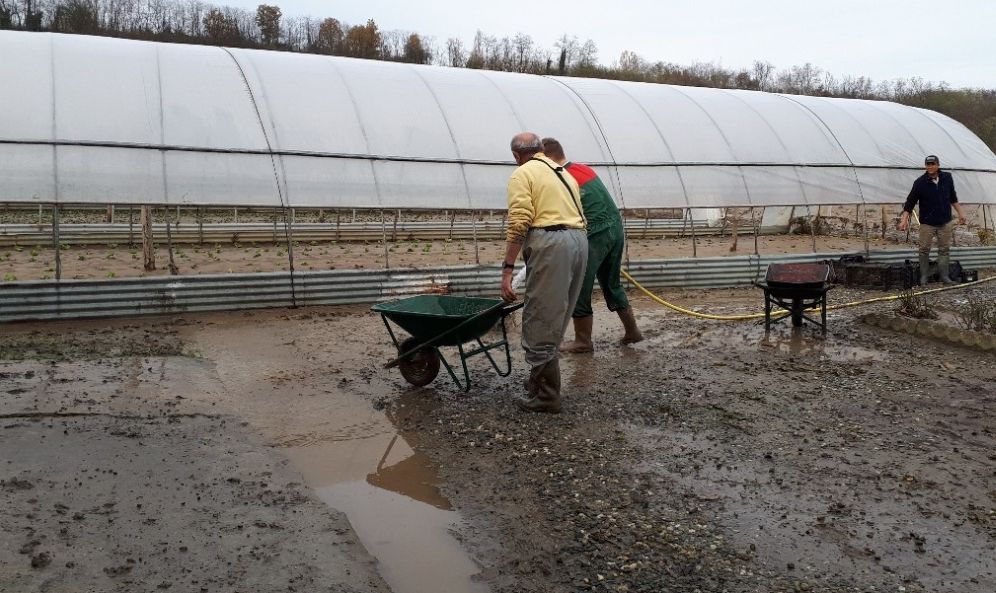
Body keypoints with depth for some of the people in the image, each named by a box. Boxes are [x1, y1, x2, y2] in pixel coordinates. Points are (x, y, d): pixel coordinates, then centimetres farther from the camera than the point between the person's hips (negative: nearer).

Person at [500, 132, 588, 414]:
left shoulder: (522, 174, 4)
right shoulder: (564, 173, 28)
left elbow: (518, 224, -10)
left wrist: (507, 269, -13)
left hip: (550, 242, -8)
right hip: (579, 241, 8)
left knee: (539, 324, -3)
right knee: (555, 321, 17)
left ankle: (545, 395, 1)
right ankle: (542, 380, 27)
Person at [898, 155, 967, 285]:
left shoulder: (947, 178, 1)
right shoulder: (920, 182, -10)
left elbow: (953, 198, 14)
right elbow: (910, 202, -9)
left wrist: (960, 213, 15)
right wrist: (904, 219, -16)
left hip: (945, 222, 3)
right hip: (927, 223, -3)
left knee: (944, 250, 6)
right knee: (924, 250, 1)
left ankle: (944, 276, 13)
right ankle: (924, 275, 13)